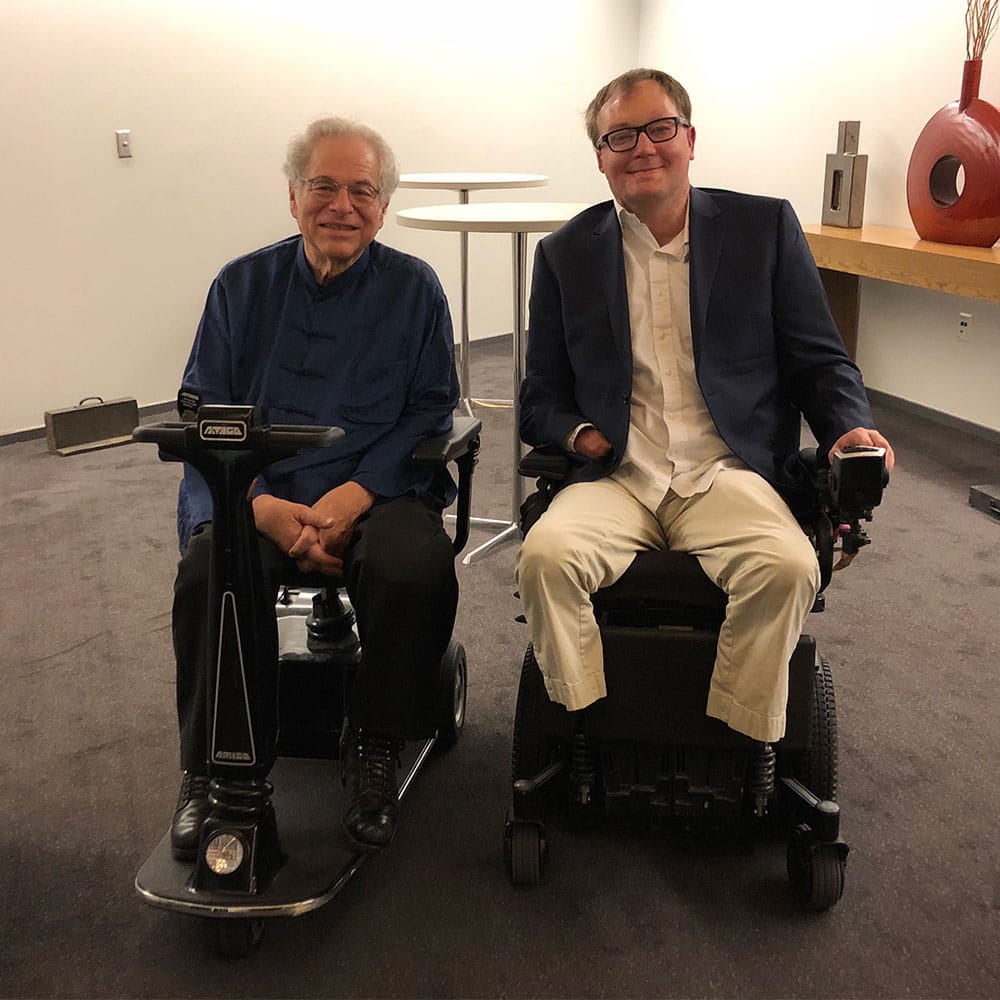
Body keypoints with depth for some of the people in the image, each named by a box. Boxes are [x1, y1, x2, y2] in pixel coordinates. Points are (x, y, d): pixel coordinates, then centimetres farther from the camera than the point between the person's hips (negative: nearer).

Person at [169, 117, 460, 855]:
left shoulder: (414, 288, 7)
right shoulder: (242, 286, 10)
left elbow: (430, 414, 0)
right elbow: (202, 417, 5)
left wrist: (352, 496, -17)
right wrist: (264, 507, -15)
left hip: (375, 491, -1)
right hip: (258, 495, 1)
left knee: (417, 567, -32)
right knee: (207, 573, -29)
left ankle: (376, 754, -8)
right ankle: (209, 768, -6)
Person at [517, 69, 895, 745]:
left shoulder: (766, 226, 10)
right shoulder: (566, 253, 14)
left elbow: (819, 359, 11)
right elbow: (543, 394, 17)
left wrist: (851, 429, -10)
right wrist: (576, 432, -6)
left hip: (730, 477, -1)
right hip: (615, 481, 1)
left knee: (788, 568, -31)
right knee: (545, 556, -29)